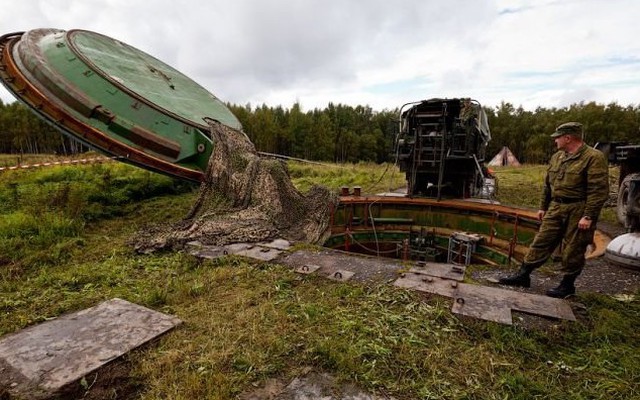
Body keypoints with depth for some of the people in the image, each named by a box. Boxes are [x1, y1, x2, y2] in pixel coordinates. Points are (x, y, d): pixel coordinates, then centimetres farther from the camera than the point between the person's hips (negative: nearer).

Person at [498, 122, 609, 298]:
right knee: (541, 242, 7)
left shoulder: (594, 157, -12)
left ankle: (567, 285, 20)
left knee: (572, 250, 5)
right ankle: (523, 275, 13)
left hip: (578, 212, -7)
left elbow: (599, 190, -17)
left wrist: (588, 216, -21)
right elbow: (547, 185, 17)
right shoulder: (557, 157, 11)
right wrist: (543, 207, 17)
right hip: (555, 208, 7)